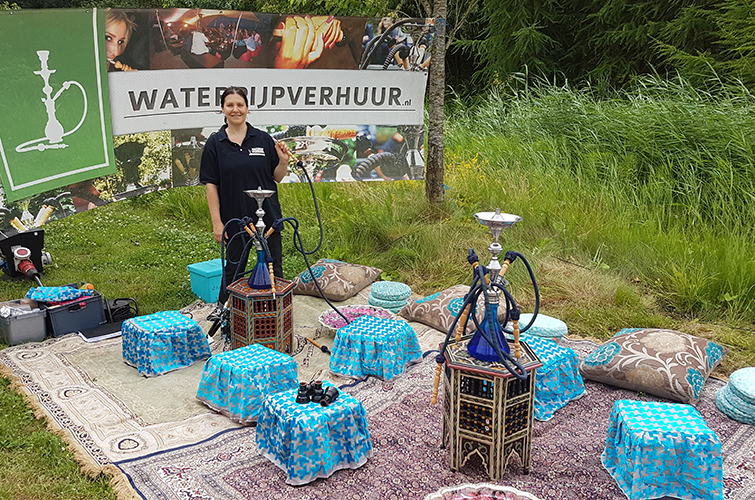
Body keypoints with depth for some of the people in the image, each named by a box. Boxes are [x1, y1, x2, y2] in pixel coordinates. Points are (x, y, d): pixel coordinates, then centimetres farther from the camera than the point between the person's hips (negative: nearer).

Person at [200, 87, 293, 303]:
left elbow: (277, 177, 6)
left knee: (273, 268, 9)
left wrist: (283, 160, -14)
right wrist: (216, 222, -8)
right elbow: (211, 185, -3)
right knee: (234, 268, 11)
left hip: (267, 216, 1)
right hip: (234, 218, -1)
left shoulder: (263, 139, 2)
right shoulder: (215, 143, -1)